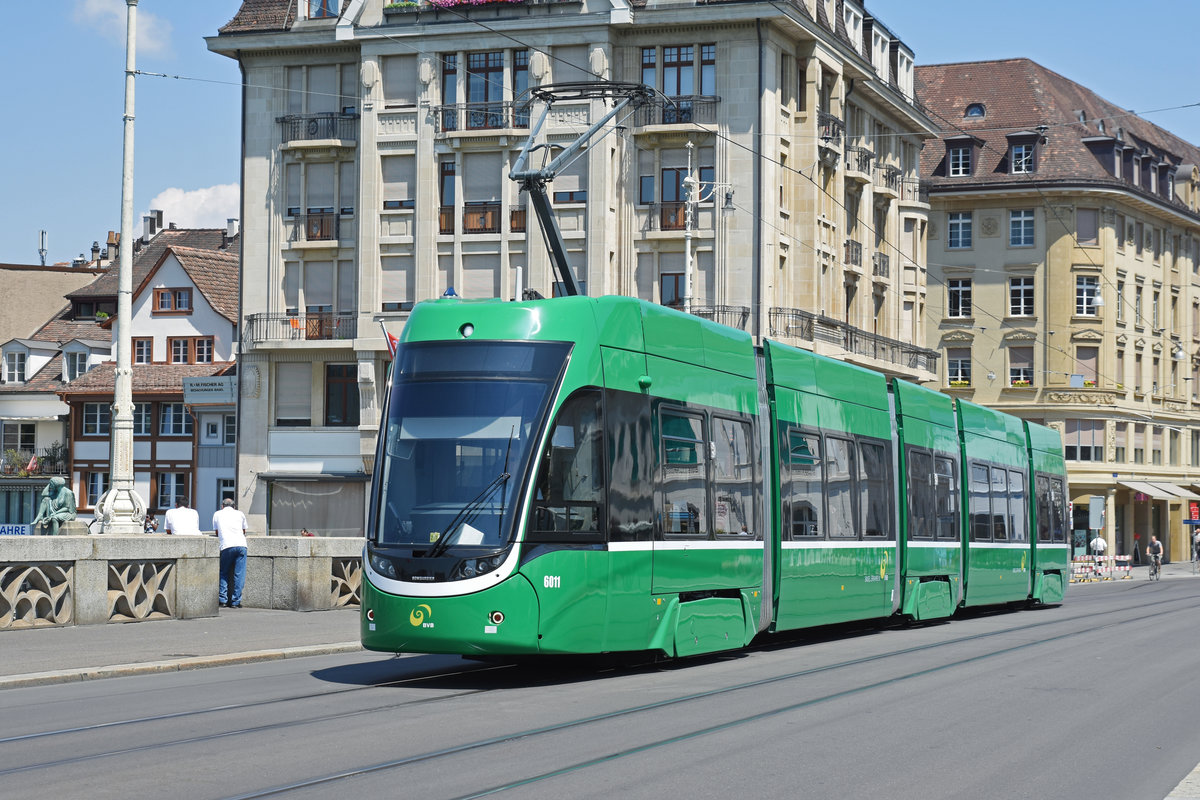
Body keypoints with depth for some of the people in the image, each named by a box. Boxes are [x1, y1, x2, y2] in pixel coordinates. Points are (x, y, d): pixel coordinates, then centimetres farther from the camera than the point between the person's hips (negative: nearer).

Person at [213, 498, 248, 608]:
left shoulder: (217, 514, 19)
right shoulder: (240, 514, 20)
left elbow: (217, 533, 30)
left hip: (226, 546, 0)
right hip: (241, 545, 1)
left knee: (224, 574, 12)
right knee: (239, 575, 1)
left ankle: (223, 600, 2)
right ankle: (235, 602, -2)